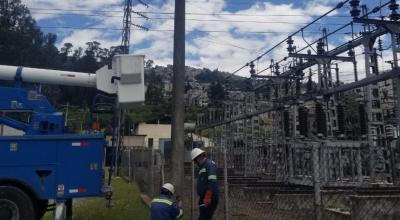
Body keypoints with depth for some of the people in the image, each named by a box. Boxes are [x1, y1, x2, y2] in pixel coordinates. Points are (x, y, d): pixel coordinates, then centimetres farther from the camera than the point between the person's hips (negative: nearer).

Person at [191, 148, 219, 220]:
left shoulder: (210, 164, -9)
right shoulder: (203, 167, 20)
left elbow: (212, 182, -20)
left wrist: (207, 198, -24)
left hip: (209, 200, -9)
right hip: (204, 199, 9)